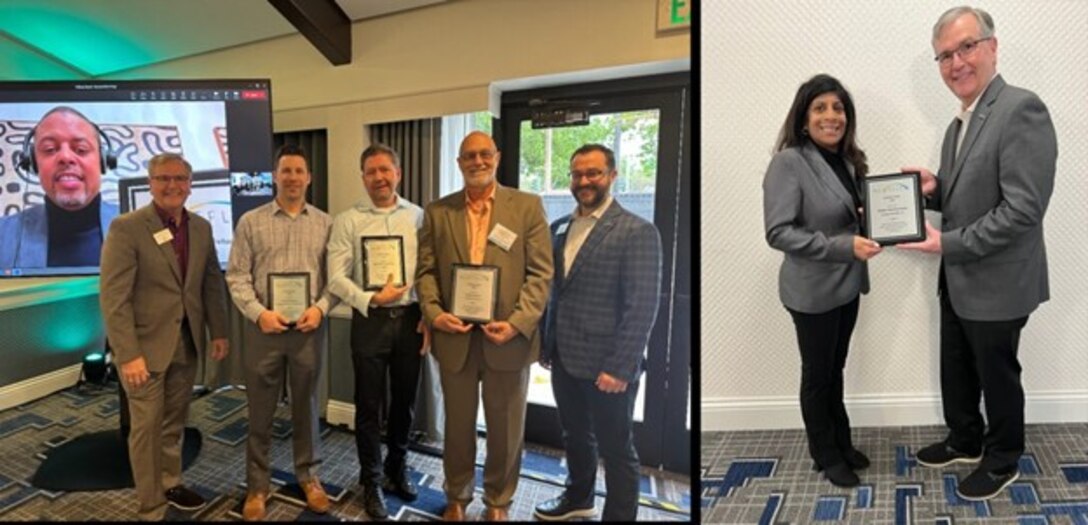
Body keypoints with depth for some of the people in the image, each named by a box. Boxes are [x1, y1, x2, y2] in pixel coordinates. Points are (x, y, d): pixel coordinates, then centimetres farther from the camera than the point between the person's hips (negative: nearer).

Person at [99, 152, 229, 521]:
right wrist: (128, 354, -20)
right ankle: (150, 508, 20)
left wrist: (218, 331, 7)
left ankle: (171, 484, 37)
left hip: (187, 343, 5)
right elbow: (113, 297, -16)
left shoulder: (201, 227, 5)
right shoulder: (126, 227, -12)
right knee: (147, 427, 6)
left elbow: (212, 282, 11)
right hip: (146, 344, -5)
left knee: (174, 422, 18)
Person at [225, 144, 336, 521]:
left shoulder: (325, 224, 4)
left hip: (309, 329, 1)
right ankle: (257, 485, 25)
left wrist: (320, 308, -13)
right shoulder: (251, 222, 2)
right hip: (263, 328, 0)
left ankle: (308, 476, 30)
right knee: (260, 411, 10)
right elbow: (236, 276, -1)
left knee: (306, 407, 13)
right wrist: (259, 313, -13)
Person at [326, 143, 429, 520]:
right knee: (370, 405, 8)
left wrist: (429, 316, -2)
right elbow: (337, 277, -6)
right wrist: (370, 300, -18)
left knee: (405, 401, 15)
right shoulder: (348, 220, -2)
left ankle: (397, 469, 37)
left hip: (411, 318, 2)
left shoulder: (418, 216, 4)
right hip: (370, 319, -2)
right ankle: (371, 481, 28)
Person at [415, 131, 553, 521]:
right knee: (457, 425, 16)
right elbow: (426, 270, 5)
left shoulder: (528, 206, 0)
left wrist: (517, 322, -16)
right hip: (455, 335, 2)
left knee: (506, 428, 12)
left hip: (508, 336, -1)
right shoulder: (438, 211, 7)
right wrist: (434, 313, -13)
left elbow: (540, 272, -5)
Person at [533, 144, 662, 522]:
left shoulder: (637, 231, -12)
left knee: (616, 449, 10)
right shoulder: (559, 228, 9)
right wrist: (545, 344, 10)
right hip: (564, 360, 6)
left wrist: (619, 367, -20)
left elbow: (642, 307, -17)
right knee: (575, 436, 23)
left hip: (606, 365, -6)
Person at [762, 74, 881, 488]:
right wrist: (844, 246, -28)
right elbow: (778, 232, -24)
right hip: (813, 291, -7)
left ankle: (842, 444, 39)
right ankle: (826, 455, 31)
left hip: (848, 284, 7)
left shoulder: (849, 160, 5)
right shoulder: (788, 162, -18)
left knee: (836, 369, 21)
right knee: (818, 375, 11)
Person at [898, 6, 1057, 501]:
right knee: (956, 371, 21)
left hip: (996, 282, -8)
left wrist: (947, 243, -22)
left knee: (997, 376, 12)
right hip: (958, 280, 8)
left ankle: (1002, 461, 34)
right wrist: (934, 188, -2)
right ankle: (964, 441, 42)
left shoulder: (1021, 109, -19)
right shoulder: (960, 123, 9)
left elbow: (1022, 208, -25)